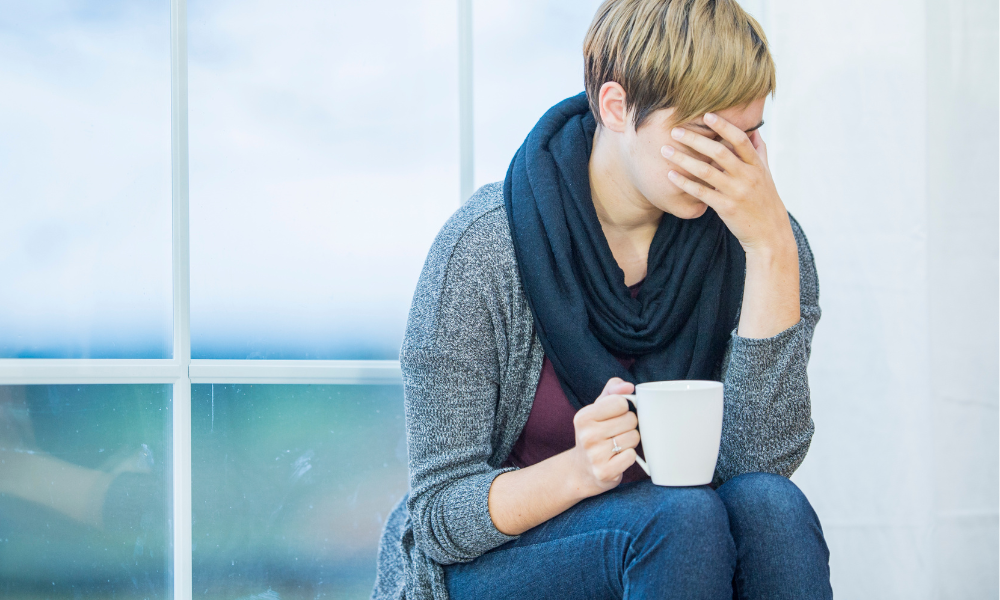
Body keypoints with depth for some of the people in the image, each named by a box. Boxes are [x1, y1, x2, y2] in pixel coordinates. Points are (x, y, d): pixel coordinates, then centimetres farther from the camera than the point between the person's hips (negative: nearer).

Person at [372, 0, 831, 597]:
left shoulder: (742, 236, -6)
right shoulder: (480, 250, -15)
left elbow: (760, 458, -17)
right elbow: (439, 515, -12)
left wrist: (773, 250, -23)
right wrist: (577, 471, -32)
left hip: (677, 543, 4)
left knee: (769, 505, -29)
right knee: (684, 518, -32)